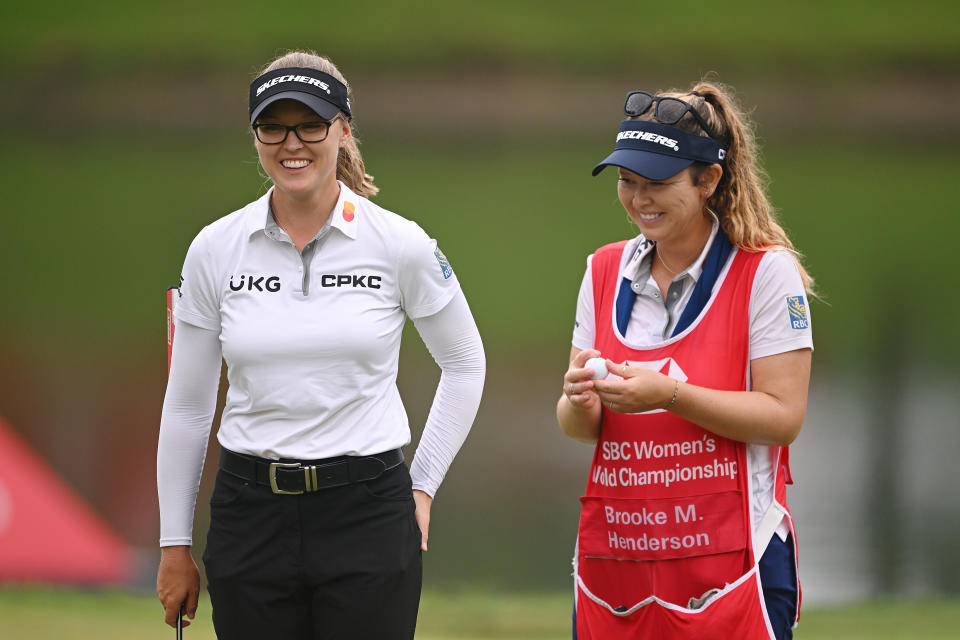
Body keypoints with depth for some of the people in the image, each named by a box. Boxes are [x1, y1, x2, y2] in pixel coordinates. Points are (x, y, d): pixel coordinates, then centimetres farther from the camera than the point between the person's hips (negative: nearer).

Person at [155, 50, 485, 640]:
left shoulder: (400, 244, -3)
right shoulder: (215, 251, 2)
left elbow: (465, 363, 11)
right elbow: (187, 404, 9)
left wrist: (422, 487, 6)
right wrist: (175, 547, 9)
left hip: (367, 516, -2)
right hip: (251, 518, 2)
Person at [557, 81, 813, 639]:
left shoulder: (766, 270, -5)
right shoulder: (605, 271, 10)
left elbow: (783, 416, -11)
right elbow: (577, 427, 11)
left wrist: (666, 394, -21)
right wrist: (580, 402, -14)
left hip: (728, 563, -4)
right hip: (614, 562, 4)